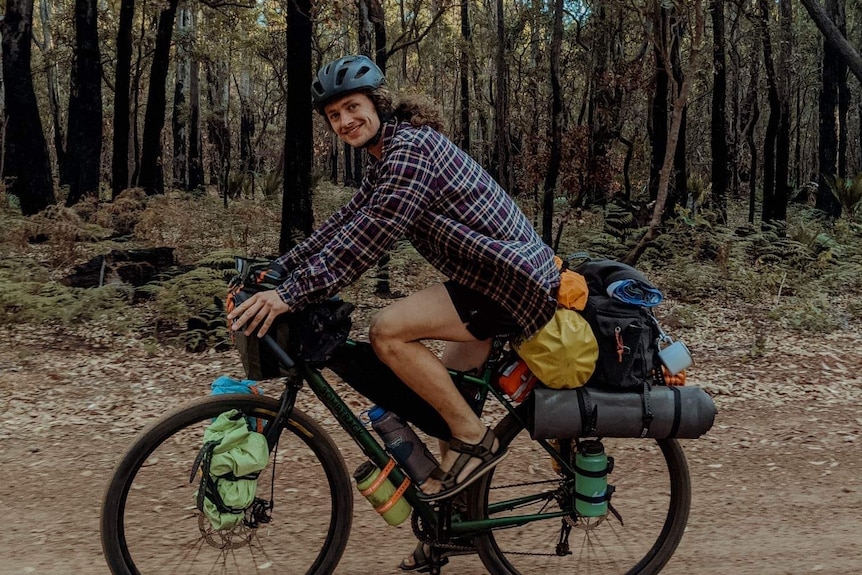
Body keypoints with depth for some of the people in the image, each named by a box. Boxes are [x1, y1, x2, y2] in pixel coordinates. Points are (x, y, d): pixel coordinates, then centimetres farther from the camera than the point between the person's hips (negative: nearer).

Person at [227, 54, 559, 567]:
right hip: (502, 275, 11)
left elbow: (368, 236, -27)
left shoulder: (412, 147, -17)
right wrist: (277, 269, 7)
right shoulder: (387, 156, 14)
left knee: (389, 331, -22)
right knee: (441, 392, 16)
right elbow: (346, 221, 14)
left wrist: (291, 294, -29)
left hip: (512, 282, -11)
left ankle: (475, 439, -7)